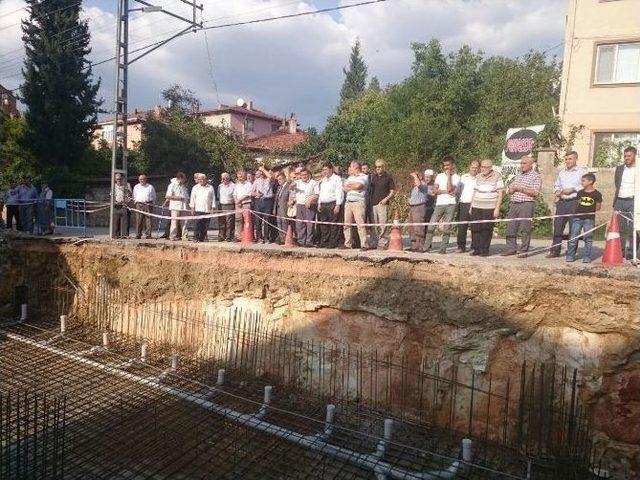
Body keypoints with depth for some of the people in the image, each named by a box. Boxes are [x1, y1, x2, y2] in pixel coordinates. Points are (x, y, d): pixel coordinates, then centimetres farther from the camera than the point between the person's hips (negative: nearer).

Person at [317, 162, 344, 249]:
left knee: (334, 225, -6)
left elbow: (339, 193, -11)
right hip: (323, 205, 8)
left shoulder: (337, 179, -4)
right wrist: (319, 203, 17)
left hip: (333, 204, -8)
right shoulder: (323, 180, 21)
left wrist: (338, 205, -18)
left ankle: (333, 243, -2)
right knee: (323, 225, 8)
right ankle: (324, 243, 15)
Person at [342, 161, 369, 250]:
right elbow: (344, 188, 12)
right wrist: (354, 187, -2)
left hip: (358, 203, -7)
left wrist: (349, 186, 3)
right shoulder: (349, 177, 23)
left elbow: (358, 186, -15)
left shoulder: (364, 177, 1)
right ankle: (348, 244, 12)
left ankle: (364, 245, -11)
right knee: (347, 224, 5)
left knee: (360, 224, -12)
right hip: (348, 203, 7)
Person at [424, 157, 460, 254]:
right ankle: (426, 247, -1)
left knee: (447, 228, -1)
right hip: (439, 204, 2)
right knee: (431, 225, -4)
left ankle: (443, 248, 5)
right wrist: (446, 191, -10)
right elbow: (435, 190, 2)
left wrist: (449, 175, -7)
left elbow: (449, 189, -13)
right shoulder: (440, 176, 12)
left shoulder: (456, 177, 3)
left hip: (450, 204, -2)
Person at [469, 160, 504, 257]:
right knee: (475, 229, 0)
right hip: (476, 207, 4)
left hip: (489, 208, -4)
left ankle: (485, 250, 7)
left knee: (486, 230, -3)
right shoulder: (478, 177, 12)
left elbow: (500, 193, -1)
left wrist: (497, 208, -8)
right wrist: (471, 207, 14)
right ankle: (476, 249, 10)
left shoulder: (497, 177, 0)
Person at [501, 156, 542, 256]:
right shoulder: (518, 175, 20)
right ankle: (511, 248, 12)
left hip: (526, 204, -6)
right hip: (513, 203, 6)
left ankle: (524, 250, 2)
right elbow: (510, 189, 24)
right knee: (511, 227, 5)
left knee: (525, 229, -4)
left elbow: (535, 192, -11)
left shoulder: (536, 176, -1)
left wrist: (521, 189, -12)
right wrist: (511, 189, 0)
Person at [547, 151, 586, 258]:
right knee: (557, 226, 3)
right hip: (562, 202, 5)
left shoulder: (582, 172, 1)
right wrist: (557, 191, 8)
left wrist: (573, 189, -13)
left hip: (574, 202, -5)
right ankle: (555, 251, 9)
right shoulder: (561, 172, 17)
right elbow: (557, 185, 28)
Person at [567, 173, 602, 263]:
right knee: (573, 238, 2)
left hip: (589, 219, -3)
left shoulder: (597, 194, -2)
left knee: (588, 238, 2)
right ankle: (570, 256, 7)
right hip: (578, 218, 3)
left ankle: (586, 257, 10)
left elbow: (598, 207, 4)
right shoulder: (580, 192, 9)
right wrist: (576, 212, 6)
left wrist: (590, 212, -1)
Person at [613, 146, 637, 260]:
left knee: (633, 228, -5)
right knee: (620, 228, 4)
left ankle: (631, 252, -2)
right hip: (620, 201, 4)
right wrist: (615, 201, 11)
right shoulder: (619, 168, 15)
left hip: (633, 201, -4)